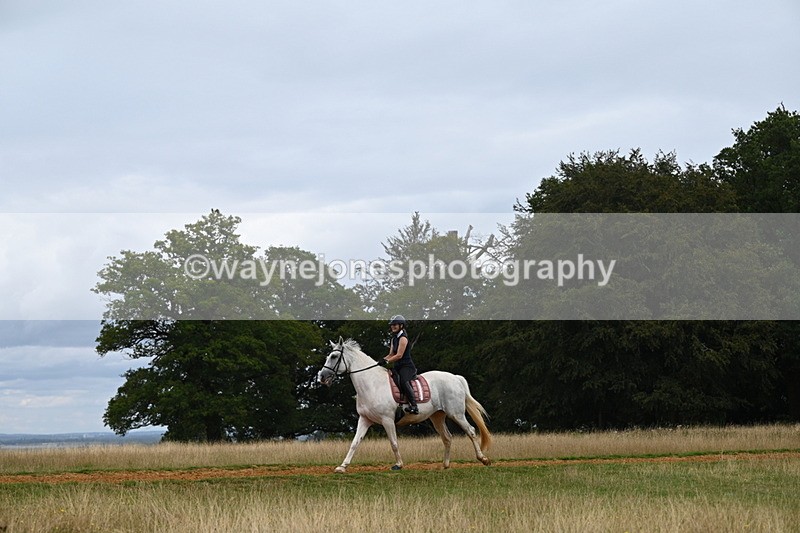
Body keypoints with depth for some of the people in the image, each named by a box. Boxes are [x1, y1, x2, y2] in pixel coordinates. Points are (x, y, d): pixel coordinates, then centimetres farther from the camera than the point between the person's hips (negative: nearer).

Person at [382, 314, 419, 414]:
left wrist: (386, 361, -17)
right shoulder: (394, 338, 18)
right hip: (398, 367, 10)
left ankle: (414, 406, -39)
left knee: (403, 381, -35)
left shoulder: (403, 338, -10)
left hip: (406, 366, -10)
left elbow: (399, 355, -17)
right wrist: (382, 360, 6)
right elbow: (391, 354, 21)